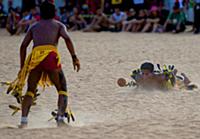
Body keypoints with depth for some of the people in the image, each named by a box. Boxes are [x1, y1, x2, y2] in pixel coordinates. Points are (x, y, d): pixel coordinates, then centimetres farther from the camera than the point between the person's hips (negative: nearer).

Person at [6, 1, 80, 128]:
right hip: (51, 56, -2)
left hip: (35, 57, 2)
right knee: (62, 89, 10)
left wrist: (22, 67, 21)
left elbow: (23, 46, 18)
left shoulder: (34, 27, 27)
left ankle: (24, 120, -6)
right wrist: (74, 57, -6)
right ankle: (61, 118, -6)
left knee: (30, 90, 11)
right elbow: (67, 39, 0)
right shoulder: (58, 25, 20)